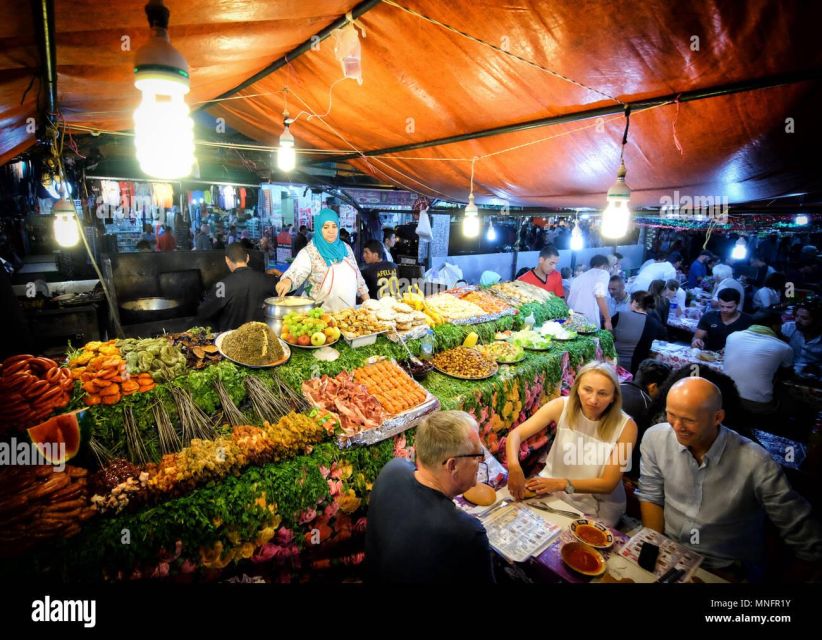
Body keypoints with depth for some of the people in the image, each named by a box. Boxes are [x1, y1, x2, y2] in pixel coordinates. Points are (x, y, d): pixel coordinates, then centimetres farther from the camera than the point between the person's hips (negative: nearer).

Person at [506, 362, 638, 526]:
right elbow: (516, 434, -18)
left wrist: (562, 484, -27)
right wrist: (514, 467, -37)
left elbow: (608, 483, -15)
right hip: (552, 489, 3)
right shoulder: (561, 406, -15)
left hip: (598, 504, -2)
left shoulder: (626, 427, -18)